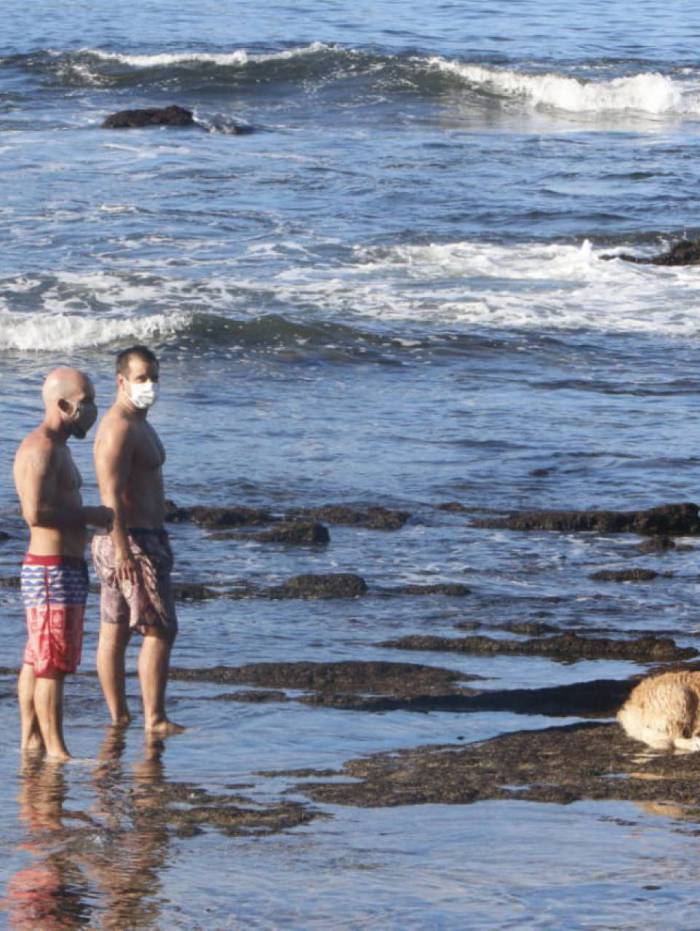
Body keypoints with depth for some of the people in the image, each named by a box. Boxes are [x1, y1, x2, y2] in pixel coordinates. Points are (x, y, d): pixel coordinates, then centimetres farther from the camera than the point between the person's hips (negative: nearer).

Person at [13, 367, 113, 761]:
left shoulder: (56, 448, 19)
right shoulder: (41, 449, -16)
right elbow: (36, 511, -25)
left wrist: (90, 517, 12)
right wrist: (91, 516, -17)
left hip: (63, 568, 11)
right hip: (53, 568, -11)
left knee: (37, 661, 12)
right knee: (53, 665, -10)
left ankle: (31, 741, 16)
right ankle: (56, 750, -10)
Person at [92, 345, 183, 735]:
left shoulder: (139, 425, 17)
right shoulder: (119, 428, -17)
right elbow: (111, 495, -23)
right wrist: (124, 552, -28)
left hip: (144, 536, 10)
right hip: (131, 541, -10)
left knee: (116, 630, 11)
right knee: (160, 629, -10)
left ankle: (119, 717, 15)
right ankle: (155, 719, -11)